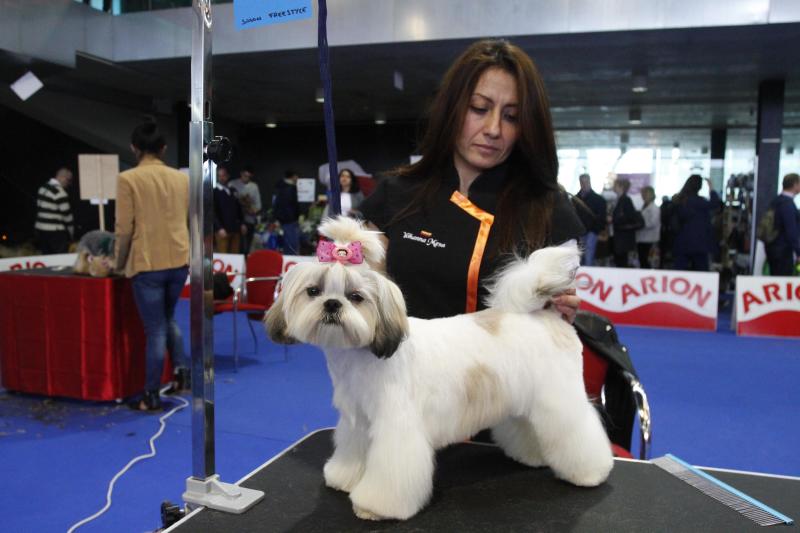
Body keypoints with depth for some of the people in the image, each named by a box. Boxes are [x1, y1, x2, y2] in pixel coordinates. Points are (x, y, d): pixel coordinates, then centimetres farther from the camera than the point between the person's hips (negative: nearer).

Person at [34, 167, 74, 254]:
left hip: (40, 230, 9)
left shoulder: (42, 188, 10)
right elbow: (66, 214, -12)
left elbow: (39, 209, 13)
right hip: (56, 233, -8)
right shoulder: (60, 192, -16)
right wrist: (71, 232, 1)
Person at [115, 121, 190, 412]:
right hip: (179, 261, 4)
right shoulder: (182, 178, 5)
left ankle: (151, 396, 14)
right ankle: (182, 369, 14)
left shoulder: (128, 179, -8)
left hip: (148, 263, -4)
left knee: (155, 330, 3)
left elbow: (124, 229, -9)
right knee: (168, 319, 25)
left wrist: (120, 263, 5)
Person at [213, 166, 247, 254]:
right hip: (222, 230, -5)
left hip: (235, 229, 5)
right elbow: (213, 213, -8)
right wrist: (219, 228, -17)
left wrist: (242, 223, 10)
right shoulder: (214, 192, -3)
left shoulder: (233, 191, 16)